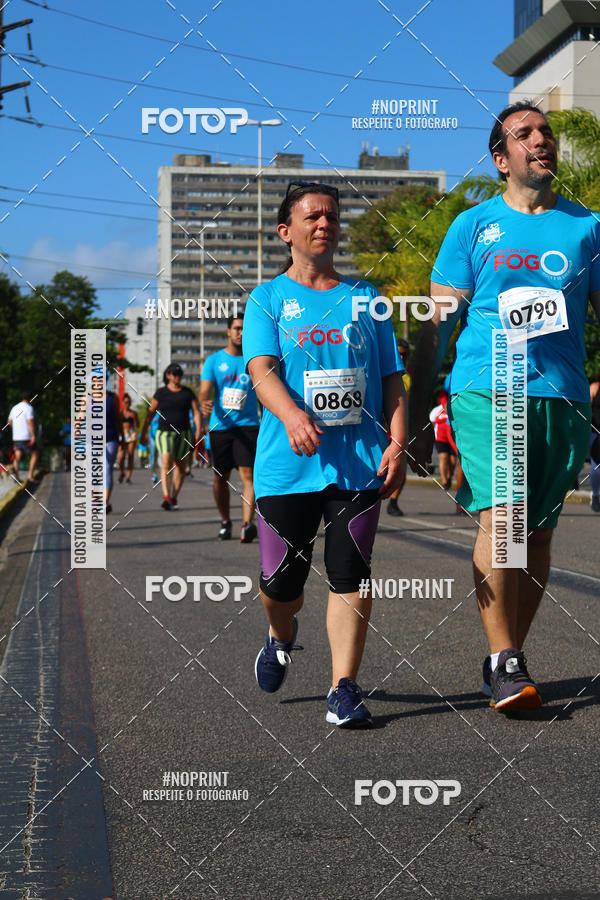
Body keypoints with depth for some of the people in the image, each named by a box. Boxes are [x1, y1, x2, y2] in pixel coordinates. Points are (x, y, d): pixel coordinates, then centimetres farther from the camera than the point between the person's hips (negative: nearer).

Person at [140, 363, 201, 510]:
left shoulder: (188, 393, 8)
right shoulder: (161, 393, 4)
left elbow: (196, 413, 8)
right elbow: (150, 413, 6)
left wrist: (198, 432, -3)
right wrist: (144, 432, 1)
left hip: (183, 433, 2)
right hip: (165, 432, -2)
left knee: (180, 466, 5)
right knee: (166, 463, -19)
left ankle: (174, 498, 16)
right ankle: (166, 497, -27)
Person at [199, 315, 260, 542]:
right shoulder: (213, 361, 5)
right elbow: (204, 391, -3)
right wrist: (204, 404, -26)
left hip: (248, 426, -1)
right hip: (220, 427, 1)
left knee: (248, 474, -16)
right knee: (221, 478, 8)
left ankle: (247, 524, -24)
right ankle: (225, 522, 26)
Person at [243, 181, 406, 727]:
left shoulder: (364, 298, 14)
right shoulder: (268, 299, 7)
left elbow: (391, 379, 14)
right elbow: (261, 368, -8)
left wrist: (397, 443, -1)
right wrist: (293, 415, -29)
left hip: (359, 462, 1)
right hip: (288, 463, -1)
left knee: (350, 575, -5)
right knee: (281, 582, 3)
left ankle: (344, 689, 0)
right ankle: (282, 638, 36)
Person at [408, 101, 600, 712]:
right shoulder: (473, 226, 8)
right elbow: (437, 325, 8)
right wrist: (414, 418, 4)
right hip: (485, 392, -2)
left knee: (537, 530, 4)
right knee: (500, 514, -18)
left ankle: (510, 657, 16)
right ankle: (503, 661, -13)